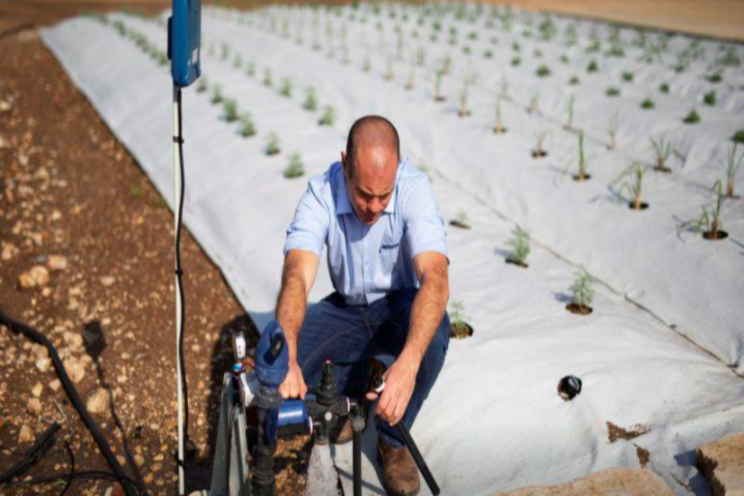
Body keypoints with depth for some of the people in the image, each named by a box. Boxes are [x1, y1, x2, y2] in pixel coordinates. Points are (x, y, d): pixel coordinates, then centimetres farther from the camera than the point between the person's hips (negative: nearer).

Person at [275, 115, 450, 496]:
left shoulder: (414, 187, -28)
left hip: (402, 304, -1)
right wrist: (287, 359, -55)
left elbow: (436, 279, -40)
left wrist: (407, 364, -57)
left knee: (432, 336, -36)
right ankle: (353, 386, 10)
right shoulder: (321, 192, -23)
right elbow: (297, 276, -36)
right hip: (347, 308, 2)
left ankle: (393, 439, -8)